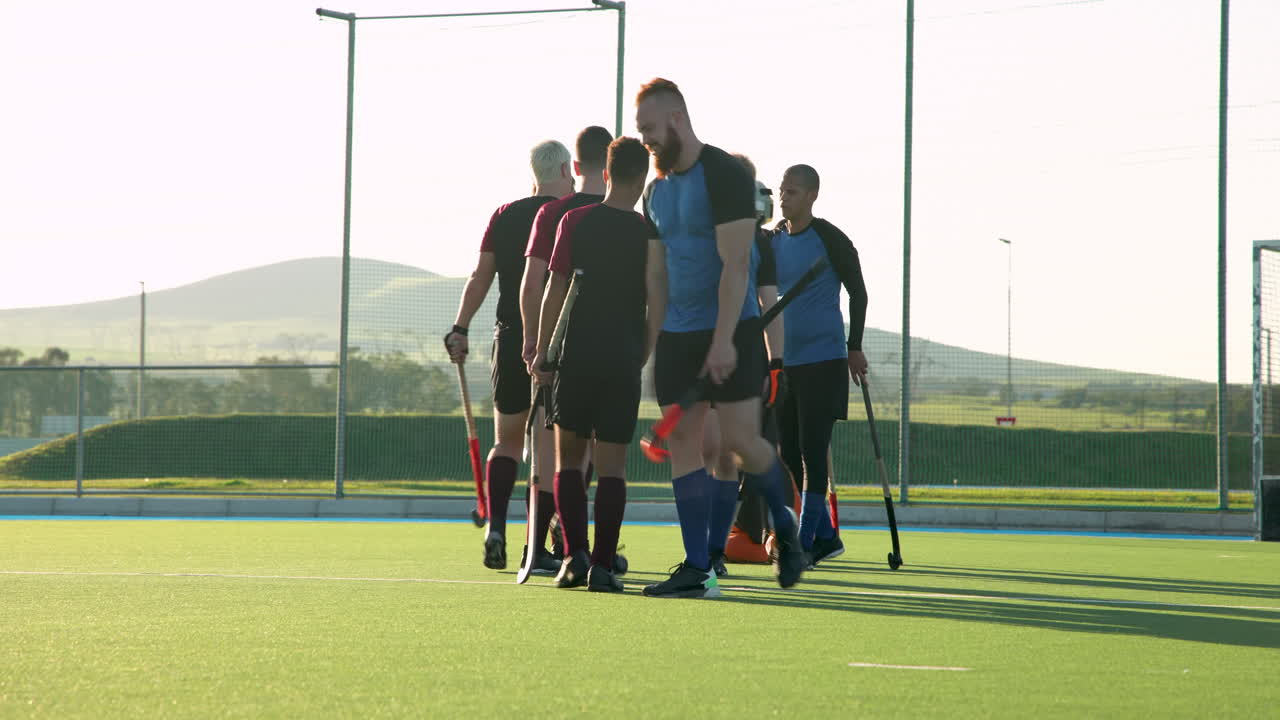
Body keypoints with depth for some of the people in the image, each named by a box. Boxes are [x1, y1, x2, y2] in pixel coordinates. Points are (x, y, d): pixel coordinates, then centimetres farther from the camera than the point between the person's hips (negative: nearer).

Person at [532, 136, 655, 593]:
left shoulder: (575, 221, -1)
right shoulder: (649, 231, -1)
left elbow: (555, 290, -3)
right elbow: (657, 299, 1)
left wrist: (541, 350, 4)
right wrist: (646, 352, 15)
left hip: (577, 354, 0)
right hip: (625, 359, 0)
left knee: (569, 458, 10)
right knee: (612, 465, 3)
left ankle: (575, 555, -4)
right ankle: (602, 566, -4)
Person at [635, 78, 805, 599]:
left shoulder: (724, 175, -11)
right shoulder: (657, 191, 13)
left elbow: (735, 264, -17)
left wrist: (723, 340, -23)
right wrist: (652, 342, 12)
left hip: (731, 330, -7)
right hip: (677, 334, 7)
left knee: (738, 438, -11)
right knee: (682, 442, -1)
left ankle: (784, 523, 18)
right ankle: (697, 570, -1)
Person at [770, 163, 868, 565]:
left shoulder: (830, 239, -6)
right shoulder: (773, 240, 11)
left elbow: (858, 291, 0)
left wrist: (855, 348, -4)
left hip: (823, 360, -7)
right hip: (784, 361, 7)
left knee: (812, 450, -10)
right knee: (790, 452, 6)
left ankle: (806, 543, -10)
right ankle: (826, 536, 17)